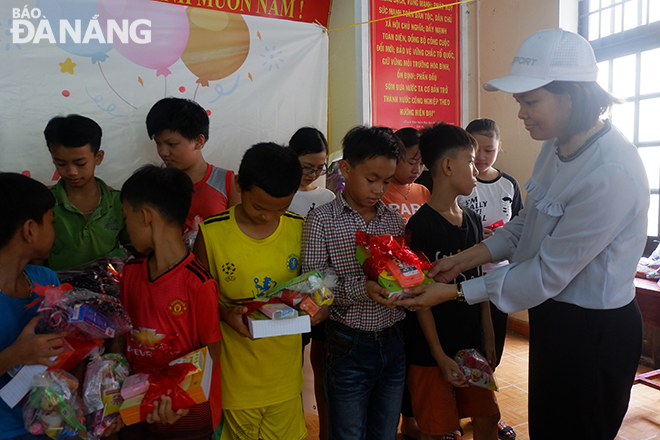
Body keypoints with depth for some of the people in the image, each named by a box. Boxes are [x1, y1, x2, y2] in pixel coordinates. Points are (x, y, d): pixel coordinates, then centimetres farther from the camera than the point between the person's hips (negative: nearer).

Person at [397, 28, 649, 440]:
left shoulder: (612, 173, -28)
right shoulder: (556, 146, -1)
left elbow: (548, 274, -25)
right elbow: (525, 224, 8)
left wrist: (454, 292, -20)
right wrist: (463, 260, -2)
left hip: (595, 333, -8)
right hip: (551, 316, 8)